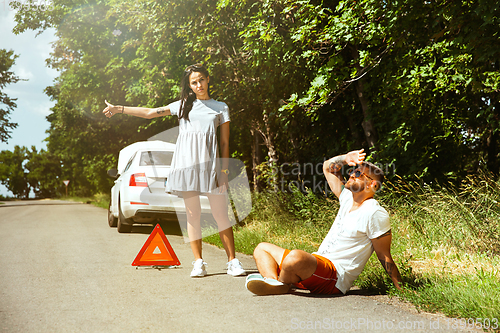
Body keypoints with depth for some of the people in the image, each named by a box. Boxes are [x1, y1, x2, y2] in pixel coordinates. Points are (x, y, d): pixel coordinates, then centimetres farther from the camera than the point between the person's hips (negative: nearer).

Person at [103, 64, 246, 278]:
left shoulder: (220, 107, 14)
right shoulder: (183, 105, 17)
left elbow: (225, 143, 9)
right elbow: (150, 113, 17)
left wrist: (224, 171, -1)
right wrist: (119, 109, 12)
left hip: (210, 163, -1)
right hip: (186, 163, 1)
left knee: (220, 214, -4)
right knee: (193, 215, 1)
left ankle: (233, 262, 0)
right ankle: (199, 263, 6)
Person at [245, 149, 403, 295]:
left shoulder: (375, 214, -10)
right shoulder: (348, 197, 14)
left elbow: (385, 257, -7)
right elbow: (328, 167, 25)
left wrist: (401, 288, -8)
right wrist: (345, 159, 6)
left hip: (335, 277, -10)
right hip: (316, 264, 10)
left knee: (295, 257, -40)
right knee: (262, 248, 10)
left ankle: (282, 285, -9)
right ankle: (273, 281, -21)